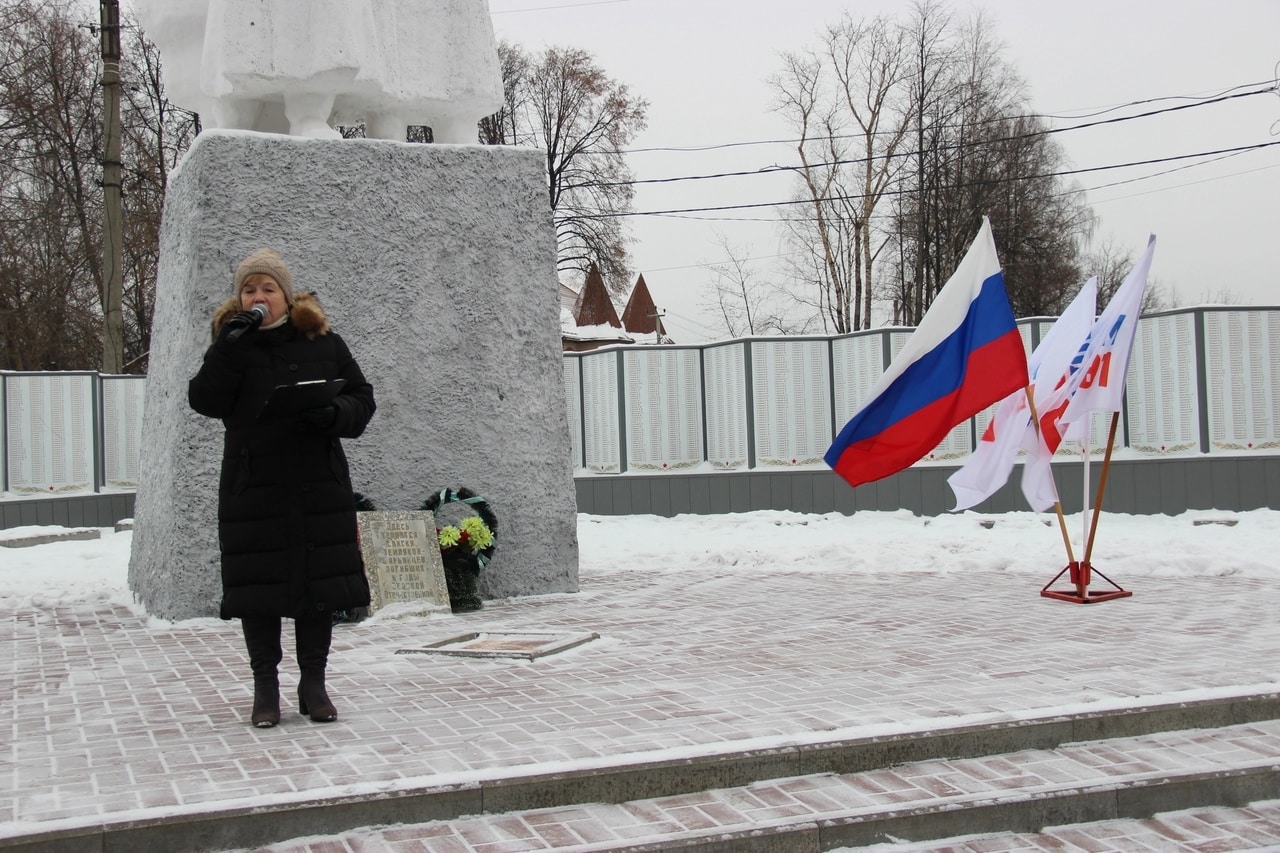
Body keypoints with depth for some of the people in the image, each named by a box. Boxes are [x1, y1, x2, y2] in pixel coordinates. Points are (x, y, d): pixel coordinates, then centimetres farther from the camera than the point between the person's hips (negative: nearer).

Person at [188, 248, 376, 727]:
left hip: (320, 489, 1)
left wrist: (332, 414, -14)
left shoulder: (322, 342, 6)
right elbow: (204, 402, -8)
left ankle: (313, 683, 18)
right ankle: (265, 687, 16)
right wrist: (229, 348, -18)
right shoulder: (232, 345, 6)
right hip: (252, 490, 0)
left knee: (319, 585, 5)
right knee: (258, 590, 3)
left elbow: (362, 401, 7)